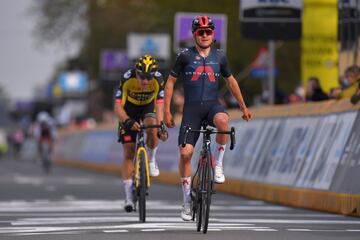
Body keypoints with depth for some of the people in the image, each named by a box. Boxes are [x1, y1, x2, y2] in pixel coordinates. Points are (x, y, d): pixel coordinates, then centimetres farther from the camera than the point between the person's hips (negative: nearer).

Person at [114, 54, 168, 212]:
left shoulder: (158, 79, -30)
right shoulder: (127, 79, -33)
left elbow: (159, 106, -34)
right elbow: (118, 106, -35)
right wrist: (127, 121, -53)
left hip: (148, 106, 1)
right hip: (129, 111, 0)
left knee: (152, 128, -35)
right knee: (128, 154, -6)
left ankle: (151, 160, -6)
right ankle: (129, 197, -1)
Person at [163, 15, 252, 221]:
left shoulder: (219, 57, 6)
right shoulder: (185, 56, -1)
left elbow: (230, 81, 19)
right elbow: (171, 82, 5)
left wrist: (243, 106, 20)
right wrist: (166, 111, 1)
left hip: (213, 105, 1)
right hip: (192, 108, -1)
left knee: (223, 121, -37)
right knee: (185, 152, -10)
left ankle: (218, 164, -15)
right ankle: (187, 202, 5)